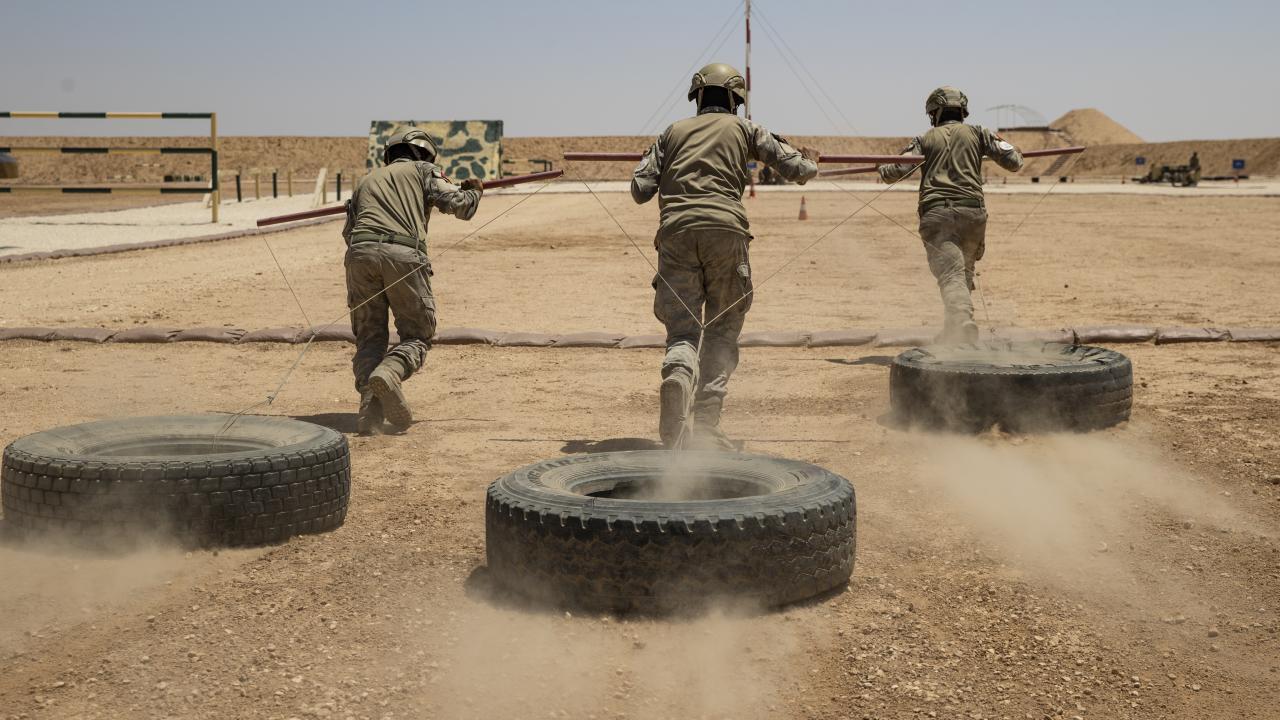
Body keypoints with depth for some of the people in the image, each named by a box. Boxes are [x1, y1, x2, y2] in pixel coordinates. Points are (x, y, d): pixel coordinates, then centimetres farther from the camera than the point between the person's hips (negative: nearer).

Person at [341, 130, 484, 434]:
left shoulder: (366, 180, 32)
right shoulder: (422, 170, 20)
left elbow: (349, 231, 35)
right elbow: (460, 204, 9)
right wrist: (474, 191, 31)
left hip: (360, 253, 3)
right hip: (403, 255, -3)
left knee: (370, 337, 12)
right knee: (417, 335, 9)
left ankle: (370, 411, -9)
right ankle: (389, 374, -23)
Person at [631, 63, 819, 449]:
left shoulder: (674, 131, 22)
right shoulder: (743, 128, 18)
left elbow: (640, 190, 16)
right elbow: (797, 169, 15)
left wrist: (649, 162, 38)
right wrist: (810, 163, 39)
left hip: (676, 232, 2)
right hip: (725, 231, -1)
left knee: (682, 330, 4)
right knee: (723, 329, 10)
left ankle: (677, 375, -31)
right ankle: (706, 422, -1)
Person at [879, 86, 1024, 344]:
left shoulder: (925, 140, 13)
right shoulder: (977, 133, 15)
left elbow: (895, 171, 4)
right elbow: (1014, 162, 11)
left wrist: (881, 169, 27)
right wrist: (1003, 143, 33)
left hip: (936, 214, -2)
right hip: (972, 211, 2)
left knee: (951, 275, -14)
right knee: (964, 273, 19)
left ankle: (963, 323, -37)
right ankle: (952, 336, 23)